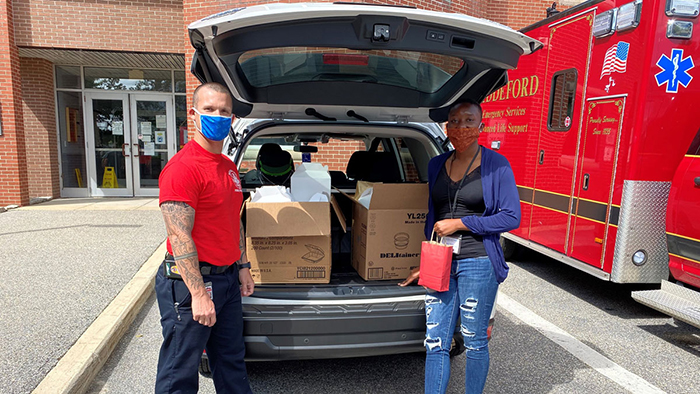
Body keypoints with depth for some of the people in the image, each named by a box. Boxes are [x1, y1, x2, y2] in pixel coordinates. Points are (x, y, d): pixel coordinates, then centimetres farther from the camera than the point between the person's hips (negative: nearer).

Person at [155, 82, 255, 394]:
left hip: (227, 278, 9)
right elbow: (179, 237, -22)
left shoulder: (229, 167, 11)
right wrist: (199, 294, -23)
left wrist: (243, 268, 16)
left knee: (232, 362, 22)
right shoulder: (182, 167, -17)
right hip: (192, 281, -8)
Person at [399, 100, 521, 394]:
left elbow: (511, 217, -8)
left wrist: (460, 223, -12)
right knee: (435, 342, 6)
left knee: (474, 342, 11)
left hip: (478, 262, -4)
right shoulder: (436, 165, 10)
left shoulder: (496, 165, -4)